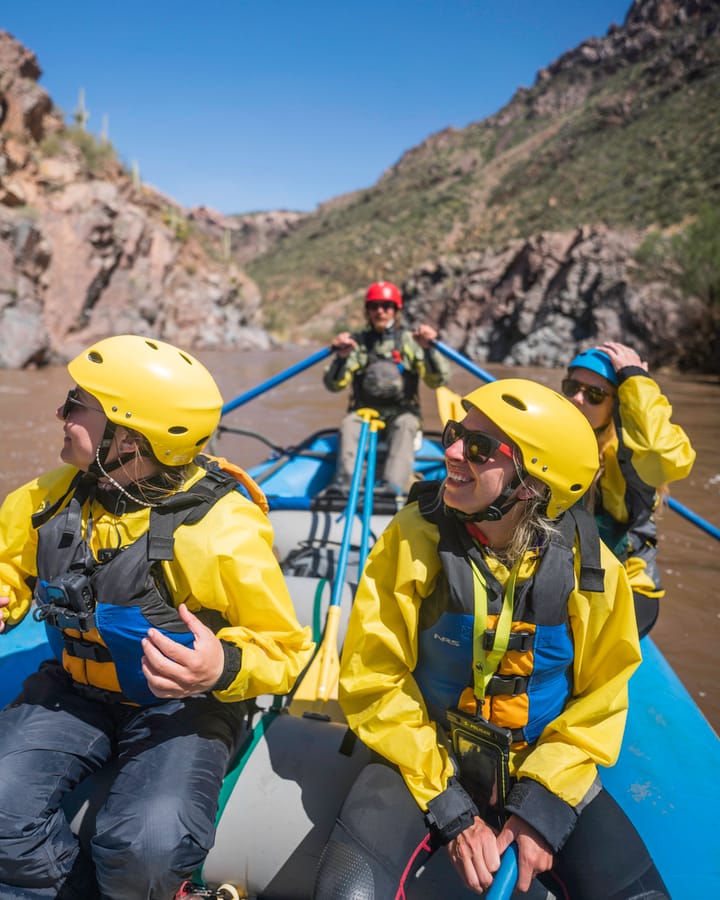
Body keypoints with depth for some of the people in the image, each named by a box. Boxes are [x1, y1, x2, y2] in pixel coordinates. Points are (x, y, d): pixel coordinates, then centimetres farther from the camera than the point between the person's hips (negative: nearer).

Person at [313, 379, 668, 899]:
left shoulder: (591, 567, -13)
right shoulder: (414, 539, -16)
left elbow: (598, 702, 0)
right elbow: (373, 680, -11)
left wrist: (542, 806, -11)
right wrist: (450, 810, -13)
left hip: (543, 771, 2)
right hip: (426, 762, -1)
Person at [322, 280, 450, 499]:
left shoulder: (409, 342, 6)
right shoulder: (357, 343, 8)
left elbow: (438, 380, -6)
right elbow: (333, 384, -4)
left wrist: (428, 348, -22)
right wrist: (341, 357, -23)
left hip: (401, 413, -1)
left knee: (405, 425, -33)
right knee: (349, 424, -30)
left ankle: (392, 487, -50)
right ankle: (344, 486, -42)